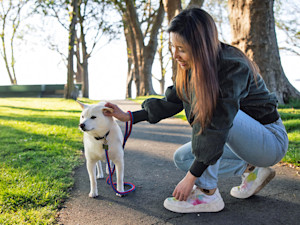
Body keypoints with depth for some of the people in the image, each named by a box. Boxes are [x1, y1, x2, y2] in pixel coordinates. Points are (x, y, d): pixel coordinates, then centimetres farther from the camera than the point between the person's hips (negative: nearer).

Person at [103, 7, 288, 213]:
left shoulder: (233, 67, -29)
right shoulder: (193, 68, -4)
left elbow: (219, 124, -33)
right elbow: (172, 102, 2)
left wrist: (192, 176, -30)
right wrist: (129, 117, -2)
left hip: (271, 139, -8)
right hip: (246, 138, 8)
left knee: (208, 109, -31)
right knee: (181, 158, 3)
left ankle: (208, 193, -19)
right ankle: (251, 170, 7)